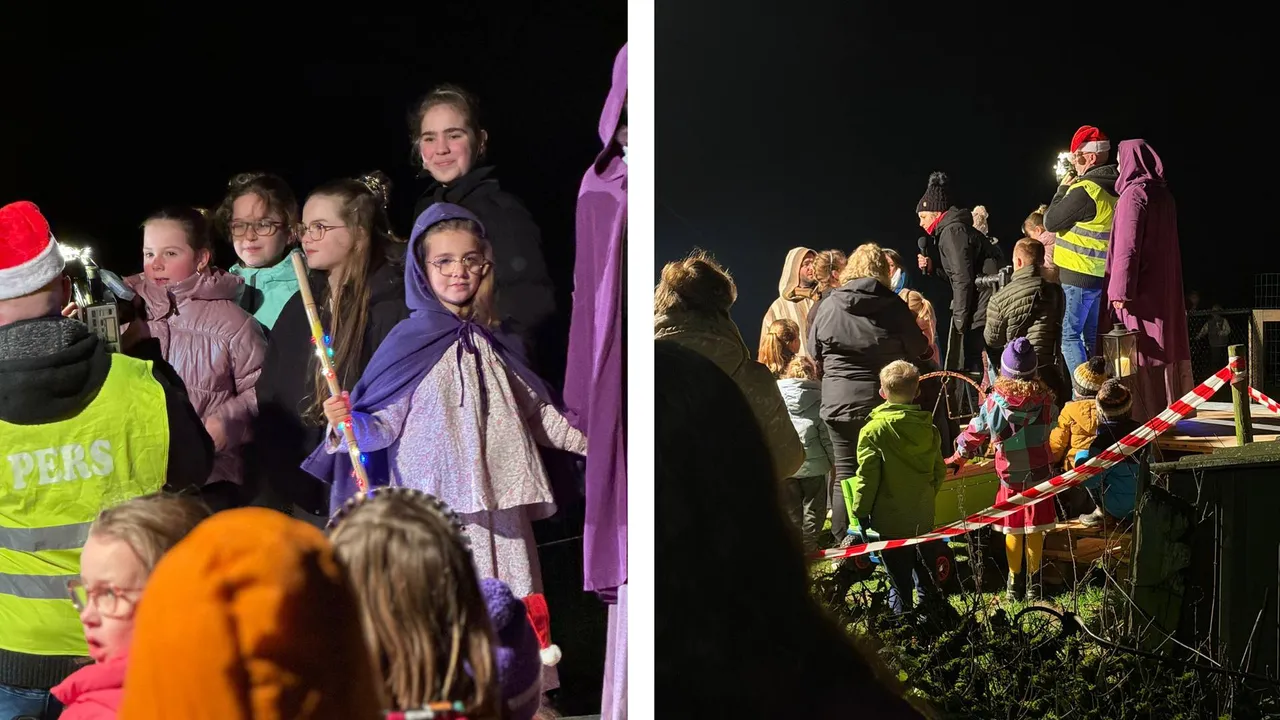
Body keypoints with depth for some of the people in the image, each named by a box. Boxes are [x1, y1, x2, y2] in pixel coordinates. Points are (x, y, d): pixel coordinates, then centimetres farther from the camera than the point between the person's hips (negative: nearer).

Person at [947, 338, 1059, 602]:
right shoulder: (1044, 401, -10)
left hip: (1010, 478, -1)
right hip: (1040, 475, 1)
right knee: (1035, 530, 11)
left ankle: (1014, 584, 17)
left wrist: (958, 458, 13)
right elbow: (1053, 425, 8)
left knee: (1013, 531, 9)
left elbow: (974, 433, -2)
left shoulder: (993, 403, -14)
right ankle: (1034, 583, 20)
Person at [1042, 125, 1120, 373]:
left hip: (1077, 276, -9)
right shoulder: (1115, 188, 9)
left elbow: (1051, 222, -13)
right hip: (1104, 275, 9)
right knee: (1093, 336, 16)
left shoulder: (1085, 190, -21)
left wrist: (1063, 190, -1)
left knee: (1069, 334, -3)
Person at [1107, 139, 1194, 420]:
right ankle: (1172, 404, 15)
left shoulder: (1133, 194, -14)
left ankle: (1145, 412, -6)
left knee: (1140, 347, -6)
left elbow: (1128, 246, -20)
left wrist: (1121, 290, -22)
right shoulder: (1163, 194, 12)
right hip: (1165, 286, 8)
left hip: (1142, 288, -8)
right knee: (1166, 343, 11)